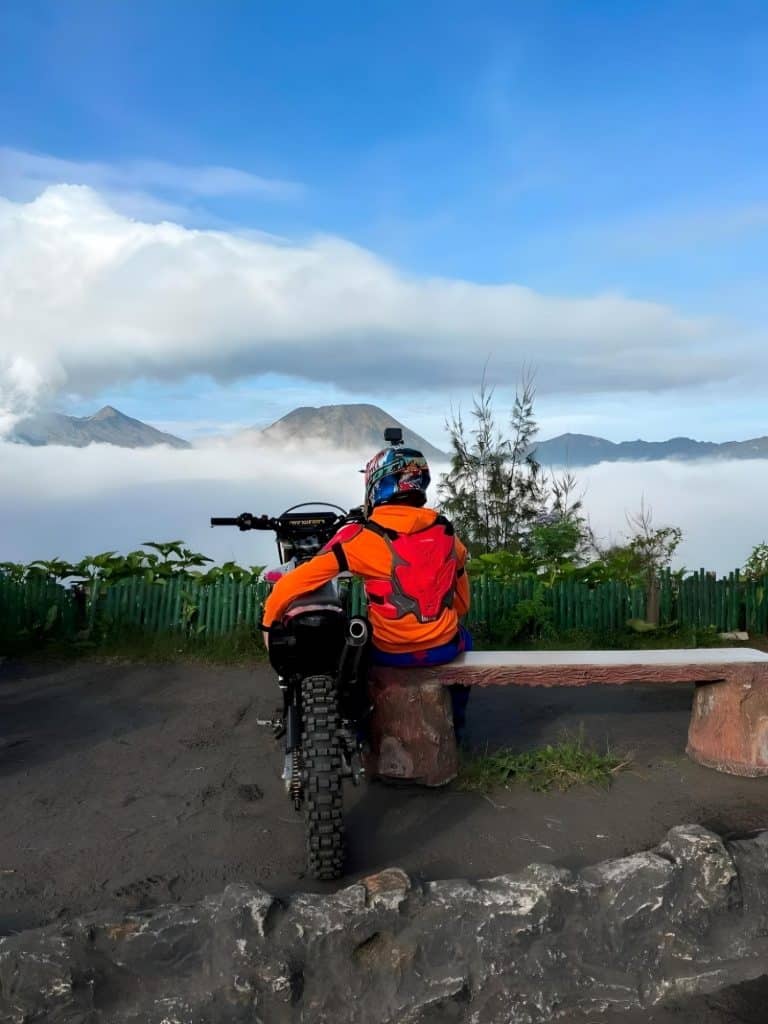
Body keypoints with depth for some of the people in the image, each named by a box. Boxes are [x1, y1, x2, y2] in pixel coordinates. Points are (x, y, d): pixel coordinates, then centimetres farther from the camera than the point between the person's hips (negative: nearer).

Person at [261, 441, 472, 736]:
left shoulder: (360, 538, -14)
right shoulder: (445, 531, -2)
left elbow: (296, 583, -15)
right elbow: (462, 602, 10)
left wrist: (270, 620, 1)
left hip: (389, 653, -2)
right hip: (443, 648, 3)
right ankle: (456, 721, 48)